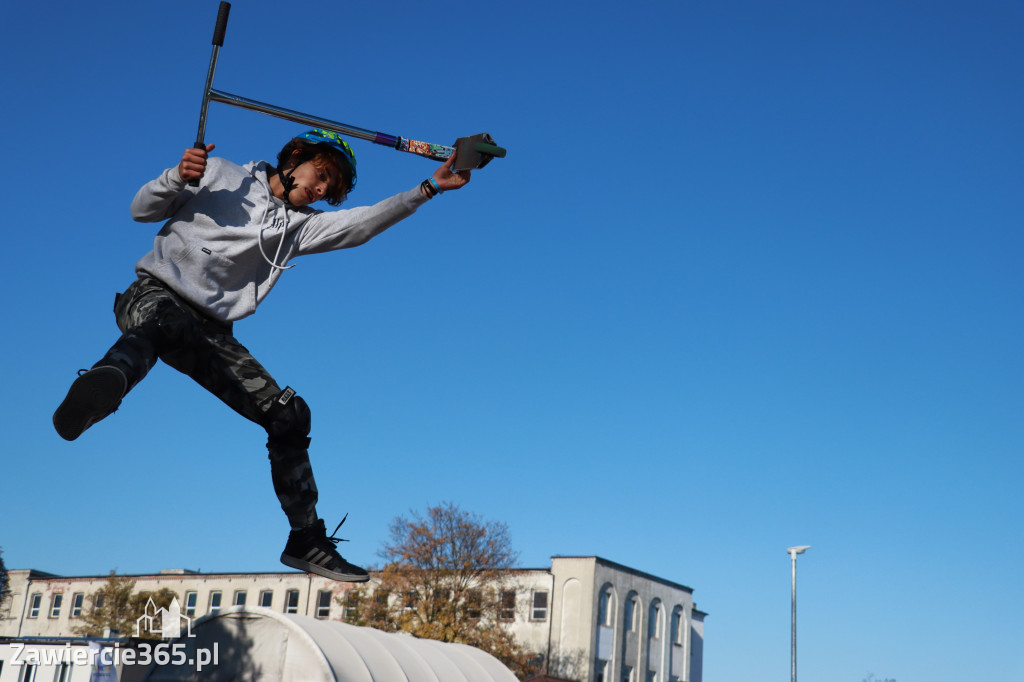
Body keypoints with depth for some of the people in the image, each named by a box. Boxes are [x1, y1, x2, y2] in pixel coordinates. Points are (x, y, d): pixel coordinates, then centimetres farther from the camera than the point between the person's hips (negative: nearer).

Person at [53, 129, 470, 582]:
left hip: (211, 333, 5)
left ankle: (306, 541, 3)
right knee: (170, 324, -43)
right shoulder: (220, 176, 10)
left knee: (289, 415, -6)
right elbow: (143, 210, 8)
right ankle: (106, 382, -75)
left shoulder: (299, 226, 17)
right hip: (153, 294, -4)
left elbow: (362, 222, 2)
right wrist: (178, 178, -12)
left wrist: (426, 190, -8)